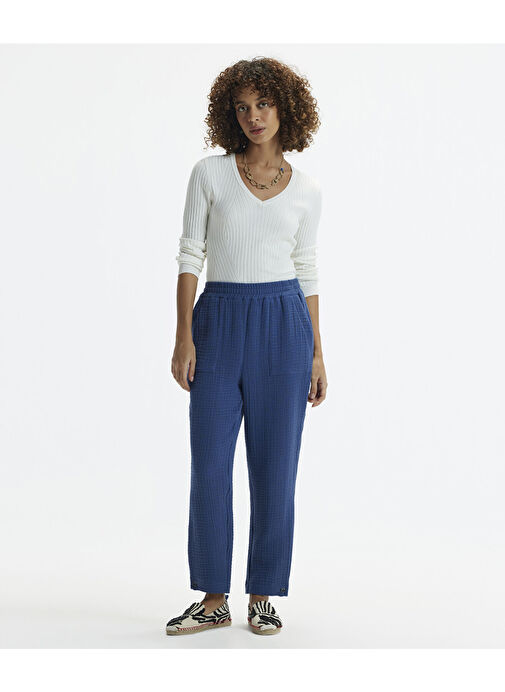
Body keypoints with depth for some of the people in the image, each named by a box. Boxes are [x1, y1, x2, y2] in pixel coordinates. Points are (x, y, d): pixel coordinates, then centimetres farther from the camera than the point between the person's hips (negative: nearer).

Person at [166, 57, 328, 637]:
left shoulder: (306, 190, 6)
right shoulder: (210, 173, 2)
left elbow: (306, 270, 10)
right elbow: (190, 256, 0)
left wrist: (317, 354, 7)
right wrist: (185, 337, -8)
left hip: (283, 322, 1)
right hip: (219, 320, 0)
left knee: (274, 465, 2)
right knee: (209, 464, 0)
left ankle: (262, 598, 16)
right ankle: (214, 600, 13)